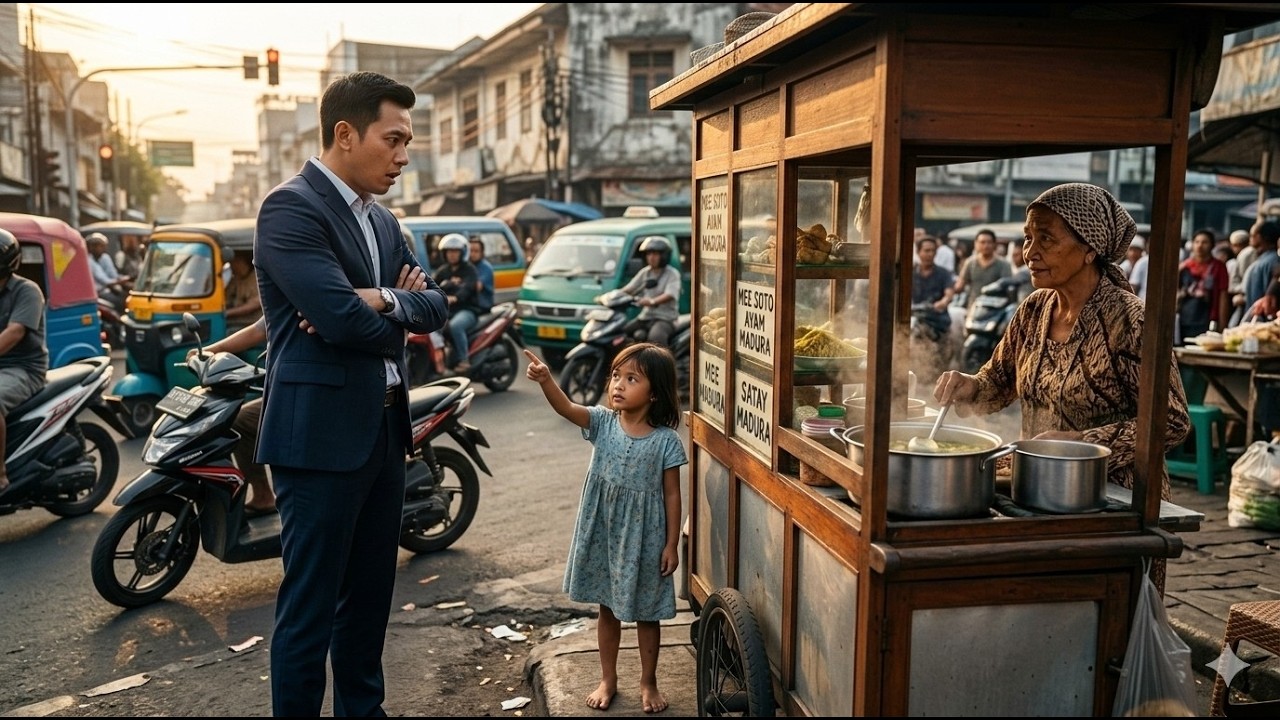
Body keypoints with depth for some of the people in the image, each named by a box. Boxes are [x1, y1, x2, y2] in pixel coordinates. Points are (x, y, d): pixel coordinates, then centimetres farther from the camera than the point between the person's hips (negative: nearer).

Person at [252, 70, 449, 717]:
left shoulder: (382, 221, 14)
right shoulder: (291, 207, -12)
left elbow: (434, 305, 8)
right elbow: (343, 318, -23)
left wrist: (383, 300, -13)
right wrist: (400, 316, -3)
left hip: (383, 431, 9)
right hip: (320, 434, -8)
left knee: (370, 595, 18)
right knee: (310, 607, 2)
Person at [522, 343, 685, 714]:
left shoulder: (666, 440, -12)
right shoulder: (602, 422, -7)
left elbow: (672, 494, -7)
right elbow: (566, 407, -25)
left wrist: (671, 544, -6)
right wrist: (546, 380, -44)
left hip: (644, 538, -2)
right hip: (603, 534, 2)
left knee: (646, 612, 13)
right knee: (607, 608, 17)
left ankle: (648, 682, 33)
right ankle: (608, 679, 35)